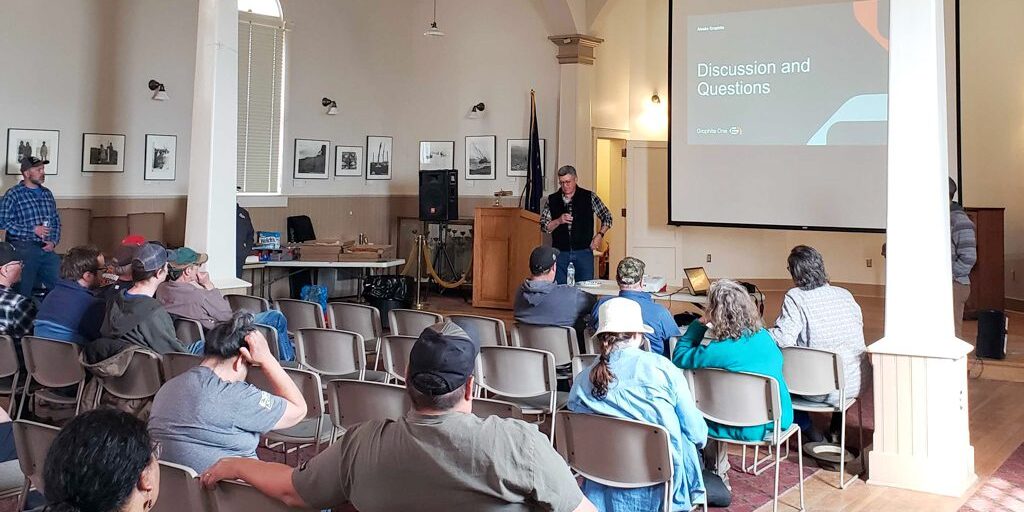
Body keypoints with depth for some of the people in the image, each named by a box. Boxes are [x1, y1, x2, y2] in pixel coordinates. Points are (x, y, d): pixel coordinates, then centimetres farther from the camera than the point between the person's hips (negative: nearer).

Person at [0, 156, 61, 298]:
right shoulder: (13, 194, -4)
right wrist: (33, 230, -17)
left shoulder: (47, 193, 13)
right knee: (24, 293, 0)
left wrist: (53, 241, 1)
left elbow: (56, 220, 17)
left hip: (47, 249, 5)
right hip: (23, 249, -5)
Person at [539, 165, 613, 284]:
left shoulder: (589, 197, 3)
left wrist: (599, 235, -1)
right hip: (560, 253, 1)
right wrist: (558, 221, -12)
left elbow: (607, 217, 11)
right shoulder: (552, 200, 6)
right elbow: (544, 226, 5)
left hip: (584, 252, -1)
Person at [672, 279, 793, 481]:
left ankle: (718, 473, 34)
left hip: (746, 429, -5)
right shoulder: (764, 337, -5)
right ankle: (718, 471, 36)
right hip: (779, 421, 6)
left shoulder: (715, 351, -22)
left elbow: (679, 357, -6)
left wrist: (699, 324, 1)